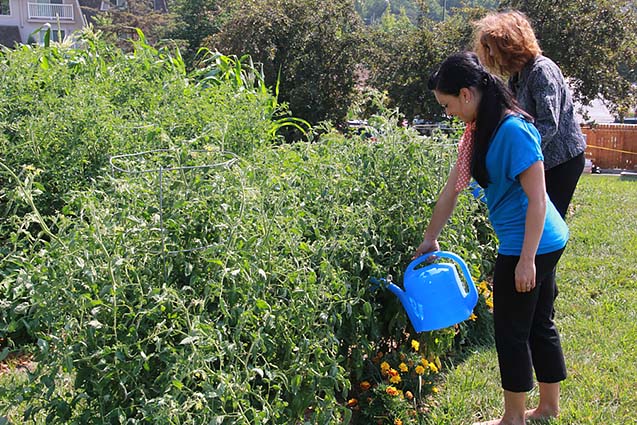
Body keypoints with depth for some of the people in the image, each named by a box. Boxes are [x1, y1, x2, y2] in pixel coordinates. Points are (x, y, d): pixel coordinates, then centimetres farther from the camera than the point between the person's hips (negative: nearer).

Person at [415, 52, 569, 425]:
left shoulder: (514, 131, -22)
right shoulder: (480, 129, 7)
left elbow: (537, 199, -23)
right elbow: (453, 188, 12)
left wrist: (527, 260, -22)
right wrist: (430, 239, 17)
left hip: (530, 244, -9)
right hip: (546, 241, 9)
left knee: (511, 330, 5)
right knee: (539, 324, 19)